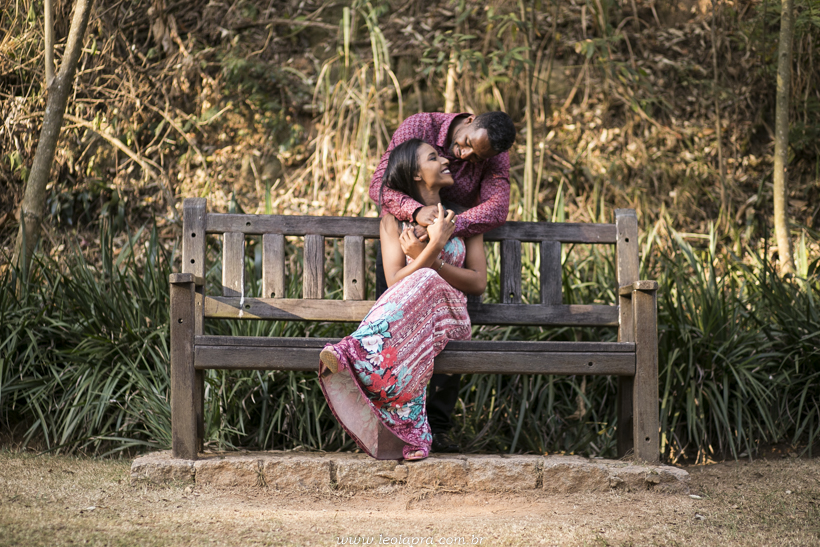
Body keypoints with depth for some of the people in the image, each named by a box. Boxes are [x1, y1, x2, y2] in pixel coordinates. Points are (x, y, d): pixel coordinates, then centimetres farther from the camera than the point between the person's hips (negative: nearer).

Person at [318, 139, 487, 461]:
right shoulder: (394, 220, 9)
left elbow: (478, 283, 8)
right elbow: (395, 283, -5)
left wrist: (428, 261, -6)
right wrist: (435, 245, -17)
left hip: (450, 317, 1)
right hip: (399, 311, 0)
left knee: (423, 282, -37)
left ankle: (355, 356, -57)